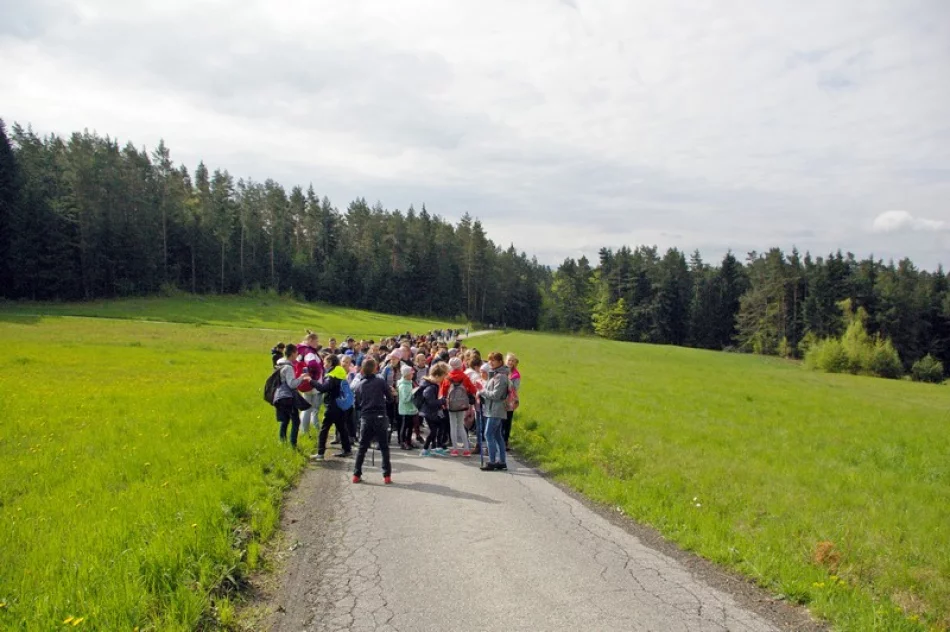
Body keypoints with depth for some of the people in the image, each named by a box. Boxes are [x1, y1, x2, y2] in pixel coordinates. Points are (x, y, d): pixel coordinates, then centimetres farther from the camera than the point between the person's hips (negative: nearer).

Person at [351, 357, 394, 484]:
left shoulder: (359, 385, 4)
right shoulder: (380, 381, -5)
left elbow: (356, 404, 10)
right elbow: (390, 398, 1)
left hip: (365, 418, 3)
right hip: (380, 417, -2)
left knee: (362, 447, 12)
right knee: (384, 447, 5)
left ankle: (356, 474, 11)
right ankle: (387, 475, 3)